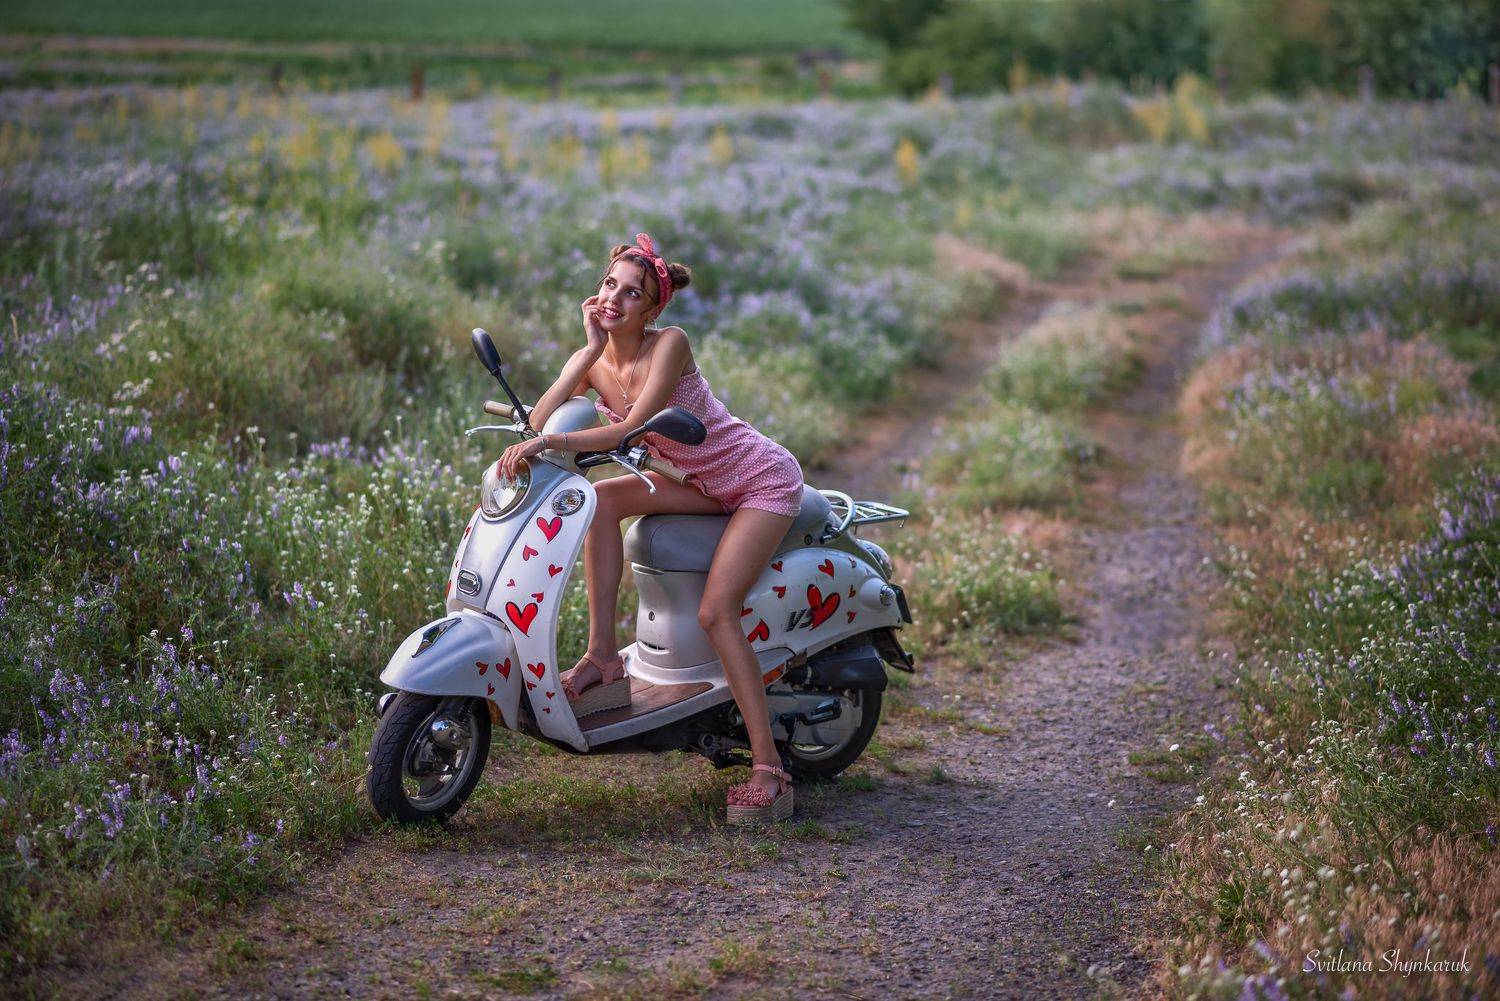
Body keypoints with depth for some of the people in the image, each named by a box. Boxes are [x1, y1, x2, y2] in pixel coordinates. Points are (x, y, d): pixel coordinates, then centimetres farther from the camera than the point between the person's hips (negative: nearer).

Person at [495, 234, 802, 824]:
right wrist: (593, 347, -20)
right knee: (600, 499, -17)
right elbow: (538, 422, -20)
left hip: (763, 480, -7)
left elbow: (632, 427, -33)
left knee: (715, 612, -22)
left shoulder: (669, 344, -21)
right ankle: (603, 659, -16)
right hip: (705, 484, 7)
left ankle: (768, 771, -20)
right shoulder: (591, 362, -3)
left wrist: (556, 442, -44)